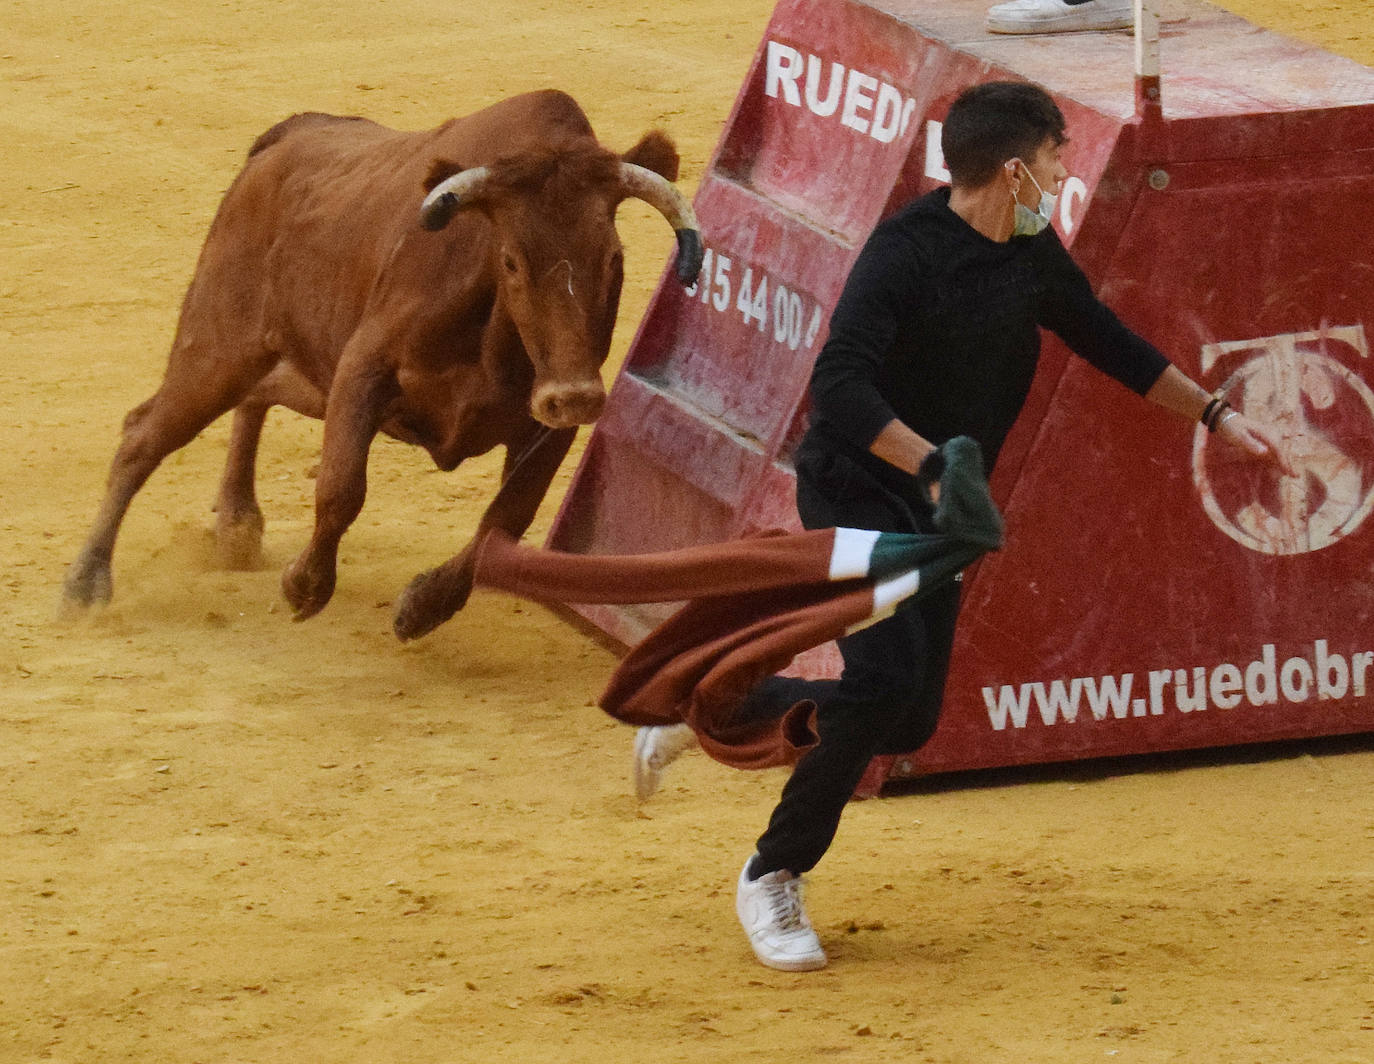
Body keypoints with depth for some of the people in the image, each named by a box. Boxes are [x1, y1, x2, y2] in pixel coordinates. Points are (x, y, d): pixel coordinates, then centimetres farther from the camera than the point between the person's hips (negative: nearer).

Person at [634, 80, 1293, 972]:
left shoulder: (1032, 256, 4)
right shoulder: (908, 251, -22)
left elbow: (1105, 339, 20)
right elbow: (839, 387, -32)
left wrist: (1214, 413, 21)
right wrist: (935, 465, -40)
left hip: (936, 509, 8)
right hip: (856, 489, -8)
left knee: (908, 725, 4)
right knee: (888, 677, -24)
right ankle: (774, 876, -6)